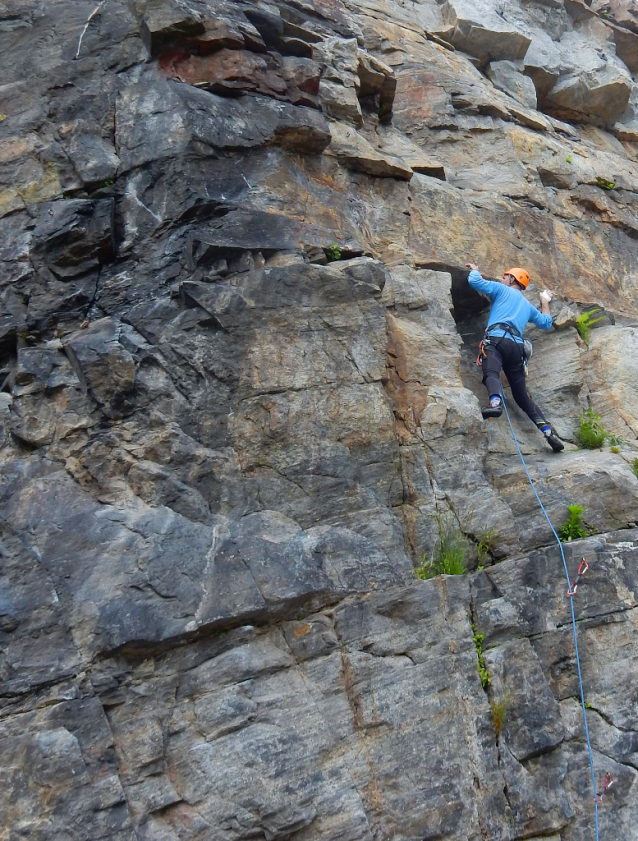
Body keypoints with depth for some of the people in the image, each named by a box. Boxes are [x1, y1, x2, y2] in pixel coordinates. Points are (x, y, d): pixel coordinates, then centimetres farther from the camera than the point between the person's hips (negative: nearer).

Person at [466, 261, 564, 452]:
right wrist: (545, 302, 59)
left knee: (491, 373, -31)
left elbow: (474, 281, 8)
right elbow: (546, 322, 44)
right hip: (517, 346, 5)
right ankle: (547, 431, -1)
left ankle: (495, 403, -64)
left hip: (497, 339, -5)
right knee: (521, 394, 10)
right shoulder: (527, 305, 33)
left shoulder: (501, 289, 18)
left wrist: (474, 269, 31)